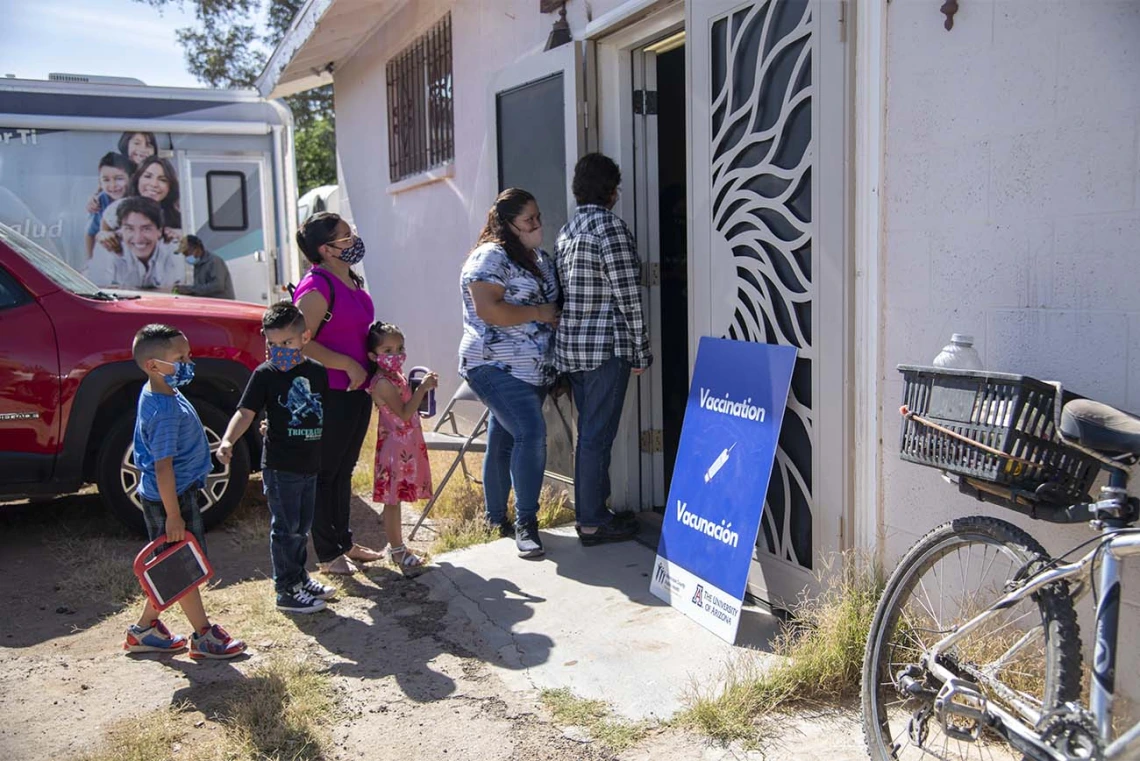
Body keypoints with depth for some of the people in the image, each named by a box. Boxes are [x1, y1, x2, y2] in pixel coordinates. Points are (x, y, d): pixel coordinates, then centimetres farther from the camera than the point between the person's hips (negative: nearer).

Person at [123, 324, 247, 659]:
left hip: (179, 491, 10)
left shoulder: (156, 392, 4)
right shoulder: (166, 411, -27)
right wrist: (173, 515, -22)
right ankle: (203, 636, 18)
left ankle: (145, 629, 31)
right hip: (171, 497, -10)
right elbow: (163, 467, -26)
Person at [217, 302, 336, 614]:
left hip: (310, 463, 5)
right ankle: (287, 590, 13)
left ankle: (299, 576, 34)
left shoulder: (317, 372, 4)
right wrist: (228, 440, -31)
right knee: (285, 528, 2)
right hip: (280, 467, -5)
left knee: (302, 526, 18)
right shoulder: (265, 374, -9)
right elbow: (245, 412, -16)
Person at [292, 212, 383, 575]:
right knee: (325, 473, 3)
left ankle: (344, 542, 32)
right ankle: (328, 554, 14)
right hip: (330, 394, -9)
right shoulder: (316, 287, -17)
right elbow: (302, 343, -23)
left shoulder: (352, 280, 12)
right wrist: (347, 365, -21)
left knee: (343, 470, 19)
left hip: (357, 390, 9)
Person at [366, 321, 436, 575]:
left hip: (407, 445, 9)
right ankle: (397, 550, 7)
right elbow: (404, 414, -24)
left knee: (396, 499, 16)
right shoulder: (382, 382, -18)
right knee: (392, 500, 0)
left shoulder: (397, 377, 11)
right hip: (395, 447, -9)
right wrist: (422, 388, -22)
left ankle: (396, 546, 25)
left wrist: (423, 387, 7)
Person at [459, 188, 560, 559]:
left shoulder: (541, 259, 15)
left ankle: (497, 518, 25)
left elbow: (551, 303, 29)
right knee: (532, 434, -20)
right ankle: (525, 522, -10)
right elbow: (487, 309, -22)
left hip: (533, 371, 8)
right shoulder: (491, 256, -12)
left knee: (503, 441, 15)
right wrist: (539, 313, -16)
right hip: (497, 368, -8)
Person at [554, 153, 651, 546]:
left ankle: (589, 511, 26)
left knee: (588, 432, 17)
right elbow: (627, 295, -14)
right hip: (605, 345, -8)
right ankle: (593, 522, 5)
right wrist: (640, 351, -8)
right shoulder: (610, 226, -12)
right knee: (597, 434, -2)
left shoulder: (566, 230, 14)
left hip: (570, 345, 8)